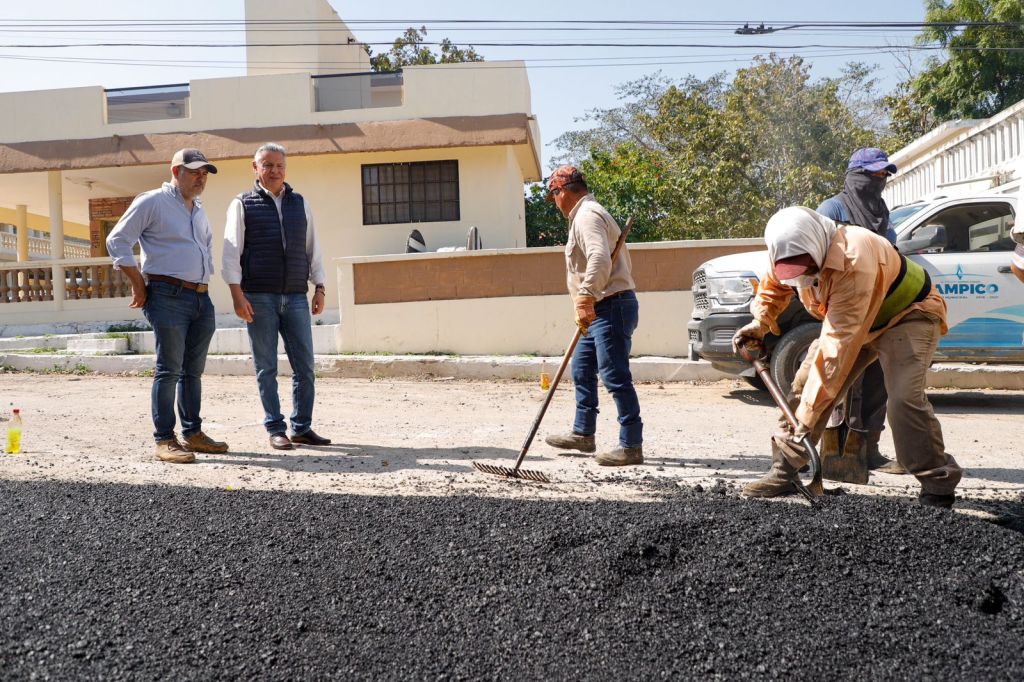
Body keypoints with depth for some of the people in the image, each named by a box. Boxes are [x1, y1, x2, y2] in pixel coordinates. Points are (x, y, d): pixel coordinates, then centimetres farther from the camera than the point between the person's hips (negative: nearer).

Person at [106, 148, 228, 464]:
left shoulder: (199, 211, 21)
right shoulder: (152, 202, -3)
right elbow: (117, 241, -6)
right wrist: (139, 283, -7)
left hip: (201, 299, 8)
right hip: (169, 297, -7)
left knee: (193, 370, 11)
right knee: (169, 369, -7)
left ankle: (193, 433, 19)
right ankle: (164, 440, -3)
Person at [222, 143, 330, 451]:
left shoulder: (300, 204, 15)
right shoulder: (243, 204, 5)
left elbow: (312, 248, 17)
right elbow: (231, 251, 0)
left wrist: (319, 288, 9)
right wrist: (237, 293, -10)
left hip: (296, 297, 3)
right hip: (259, 298, -3)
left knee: (304, 366, 1)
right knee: (266, 368, 2)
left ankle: (302, 427, 11)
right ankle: (275, 429, 10)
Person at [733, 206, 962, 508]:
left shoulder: (854, 261, -41)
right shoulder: (794, 253, -17)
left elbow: (838, 346, -42)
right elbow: (773, 285, 10)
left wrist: (809, 412, -40)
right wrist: (759, 323, -7)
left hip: (909, 315, -7)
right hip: (851, 319, 8)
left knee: (904, 396, -27)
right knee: (804, 383, -2)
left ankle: (938, 485, -10)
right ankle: (783, 471, 6)